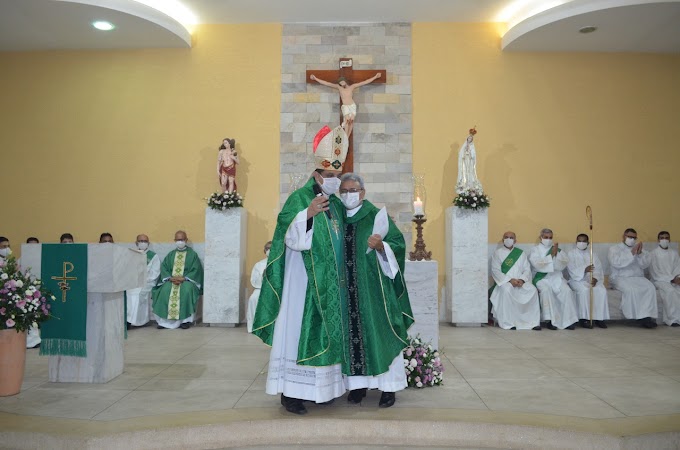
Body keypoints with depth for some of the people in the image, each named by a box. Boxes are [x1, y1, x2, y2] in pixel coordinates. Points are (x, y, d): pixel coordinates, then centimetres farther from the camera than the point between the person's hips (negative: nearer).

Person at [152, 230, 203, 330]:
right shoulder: (170, 255, 18)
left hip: (187, 281, -3)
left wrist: (184, 278, -16)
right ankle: (164, 320, -22)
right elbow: (163, 268, 8)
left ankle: (186, 319, -27)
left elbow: (196, 270, -3)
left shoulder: (192, 254, 8)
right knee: (165, 290, -28)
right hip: (171, 280, 3)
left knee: (186, 290, -35)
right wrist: (170, 278, -11)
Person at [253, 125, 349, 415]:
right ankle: (290, 392, 6)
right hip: (304, 281, -7)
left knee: (325, 333, 11)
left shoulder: (336, 203, 13)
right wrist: (308, 213, -35)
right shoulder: (299, 198, -9)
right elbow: (291, 237, -21)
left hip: (330, 284, 7)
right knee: (299, 332, -3)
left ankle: (319, 387, 22)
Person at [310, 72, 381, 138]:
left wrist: (375, 77, 4)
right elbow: (326, 83, 2)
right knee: (347, 119, -22)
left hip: (353, 105, 1)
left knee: (351, 120, -15)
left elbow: (365, 82, 5)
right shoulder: (338, 87, 4)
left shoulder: (352, 86, 5)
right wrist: (315, 78, -1)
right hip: (345, 106, -1)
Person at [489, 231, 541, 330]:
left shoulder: (521, 253, 18)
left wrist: (522, 279, -12)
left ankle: (533, 322, -20)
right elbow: (495, 271, -3)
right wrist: (510, 280, -15)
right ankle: (507, 322, -32)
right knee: (507, 290, -36)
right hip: (504, 281, -3)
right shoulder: (497, 253, 8)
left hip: (520, 281, 3)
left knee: (532, 290, -26)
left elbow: (527, 269, 10)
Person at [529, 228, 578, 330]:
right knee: (546, 290, -34)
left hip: (556, 277, 3)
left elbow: (565, 262, 2)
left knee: (567, 291, -25)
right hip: (541, 278, -3)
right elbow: (537, 264, -10)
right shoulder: (535, 250, 9)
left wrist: (557, 254, -13)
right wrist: (551, 255, -11)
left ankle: (568, 320, -21)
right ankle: (551, 320, -28)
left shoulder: (557, 249, 19)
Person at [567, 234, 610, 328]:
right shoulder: (571, 254, 8)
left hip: (592, 279, 3)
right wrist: (584, 270, -26)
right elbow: (572, 271, -7)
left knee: (601, 290, -27)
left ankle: (599, 318, -21)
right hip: (577, 279, -3)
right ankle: (584, 318, -29)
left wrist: (595, 278, -16)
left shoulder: (593, 255, 19)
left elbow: (598, 269, 6)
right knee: (584, 290, -34)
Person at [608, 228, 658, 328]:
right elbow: (616, 263, -12)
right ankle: (640, 316, -28)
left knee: (650, 288, -26)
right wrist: (631, 253, -15)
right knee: (631, 290, -34)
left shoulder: (638, 249, 19)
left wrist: (640, 253, -11)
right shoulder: (614, 248, 7)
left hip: (638, 278, 4)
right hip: (620, 278, -4)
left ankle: (647, 315, -30)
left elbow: (645, 265, 6)